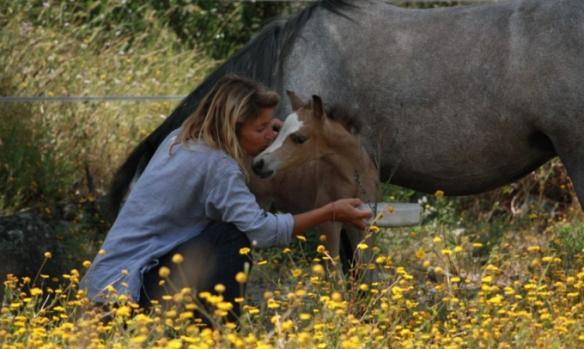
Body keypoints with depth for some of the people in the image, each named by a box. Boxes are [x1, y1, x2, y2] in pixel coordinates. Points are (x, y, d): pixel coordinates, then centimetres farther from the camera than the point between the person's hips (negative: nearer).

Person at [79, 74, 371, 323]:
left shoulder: (179, 138, 10)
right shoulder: (215, 164, -19)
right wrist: (330, 213, -18)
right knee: (233, 236, -19)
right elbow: (260, 230, -27)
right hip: (133, 285, -10)